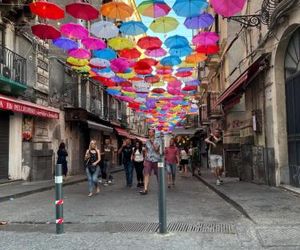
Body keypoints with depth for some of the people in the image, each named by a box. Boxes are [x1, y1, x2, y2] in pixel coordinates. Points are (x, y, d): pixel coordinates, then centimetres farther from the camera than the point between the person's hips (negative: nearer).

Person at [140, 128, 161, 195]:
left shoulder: (158, 140, -2)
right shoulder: (147, 141, 10)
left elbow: (156, 149, -15)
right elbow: (146, 151, 14)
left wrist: (152, 142, -12)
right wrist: (145, 160, 8)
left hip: (156, 160, -3)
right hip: (148, 160, 3)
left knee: (158, 175, 8)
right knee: (146, 174, -11)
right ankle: (145, 189, -14)